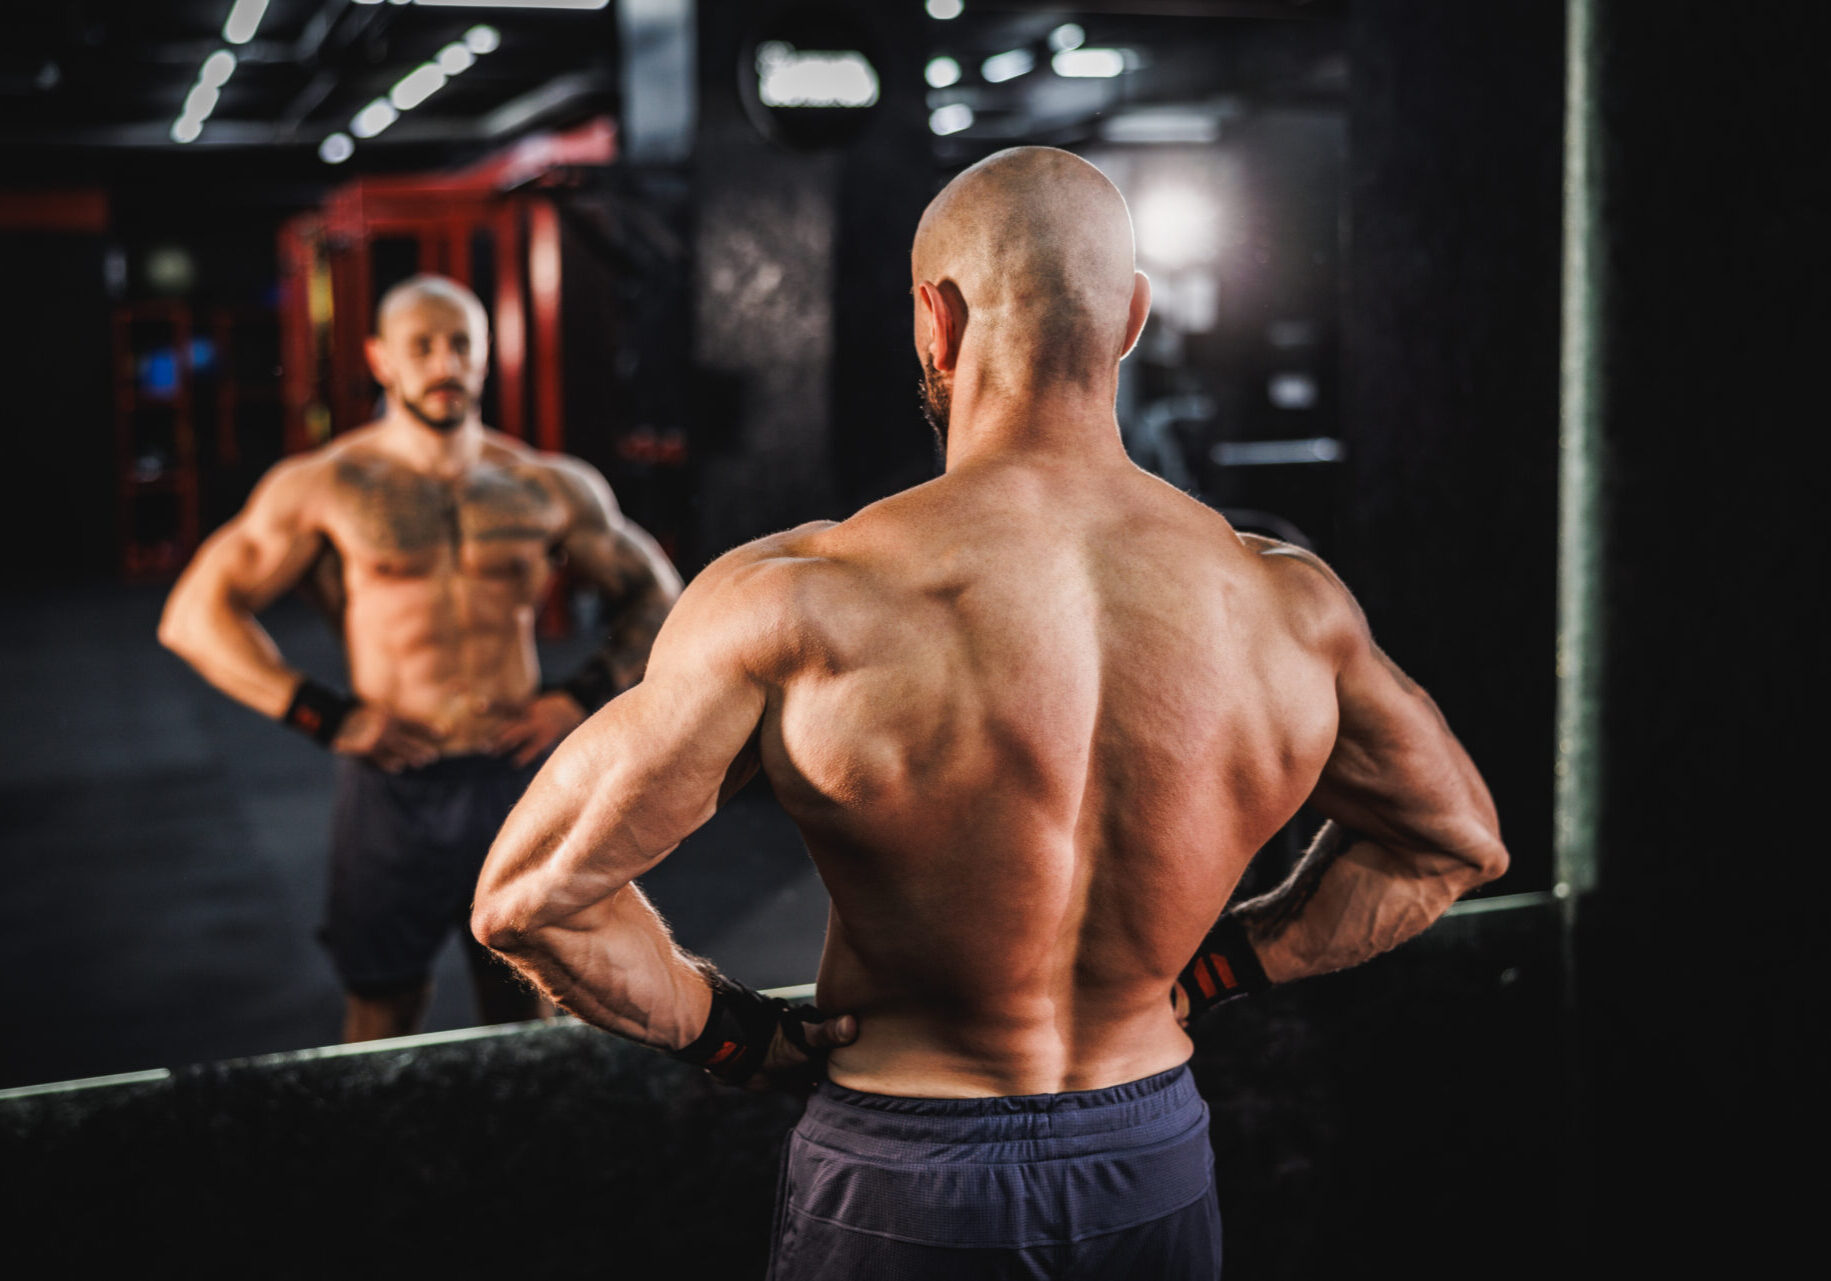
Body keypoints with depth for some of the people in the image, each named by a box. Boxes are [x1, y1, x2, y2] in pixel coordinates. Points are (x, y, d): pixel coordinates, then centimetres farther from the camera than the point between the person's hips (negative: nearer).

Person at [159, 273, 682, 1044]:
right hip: (391, 786, -2)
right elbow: (194, 617, -2)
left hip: (517, 779, 2)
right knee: (382, 1013, 7)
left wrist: (583, 699, 2)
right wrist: (326, 717, -10)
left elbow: (655, 595, 17)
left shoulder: (547, 486, 6)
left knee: (522, 1007, 11)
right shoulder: (325, 486, -1)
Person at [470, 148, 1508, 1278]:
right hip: (1158, 1180, 3)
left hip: (900, 1189, -3)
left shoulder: (796, 605, -22)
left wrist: (725, 1030, -4)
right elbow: (1460, 841, 6)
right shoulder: (1291, 604, -11)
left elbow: (527, 895, -18)